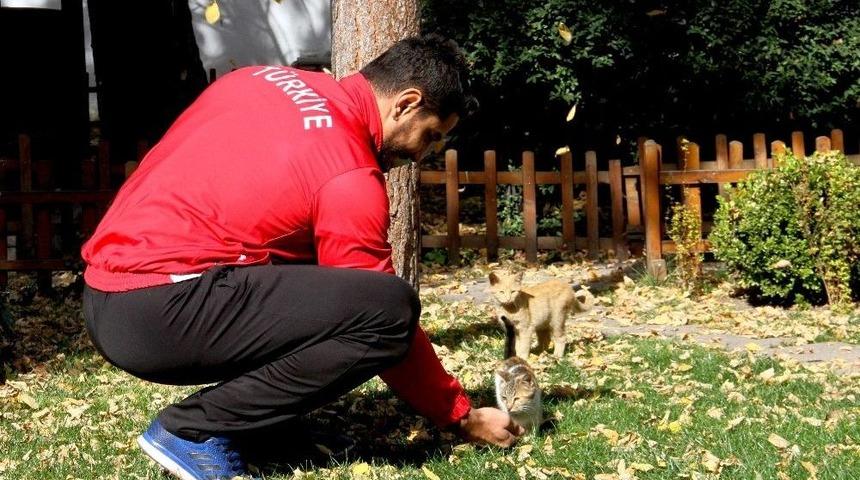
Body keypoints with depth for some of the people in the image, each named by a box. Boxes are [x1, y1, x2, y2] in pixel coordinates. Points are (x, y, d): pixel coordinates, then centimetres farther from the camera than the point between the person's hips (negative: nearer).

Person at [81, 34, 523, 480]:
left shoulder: (266, 78, 12)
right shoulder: (349, 177, -11)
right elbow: (386, 318, -5)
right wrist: (462, 416, 8)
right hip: (156, 315, -9)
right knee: (390, 308, -18)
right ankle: (192, 428, -9)